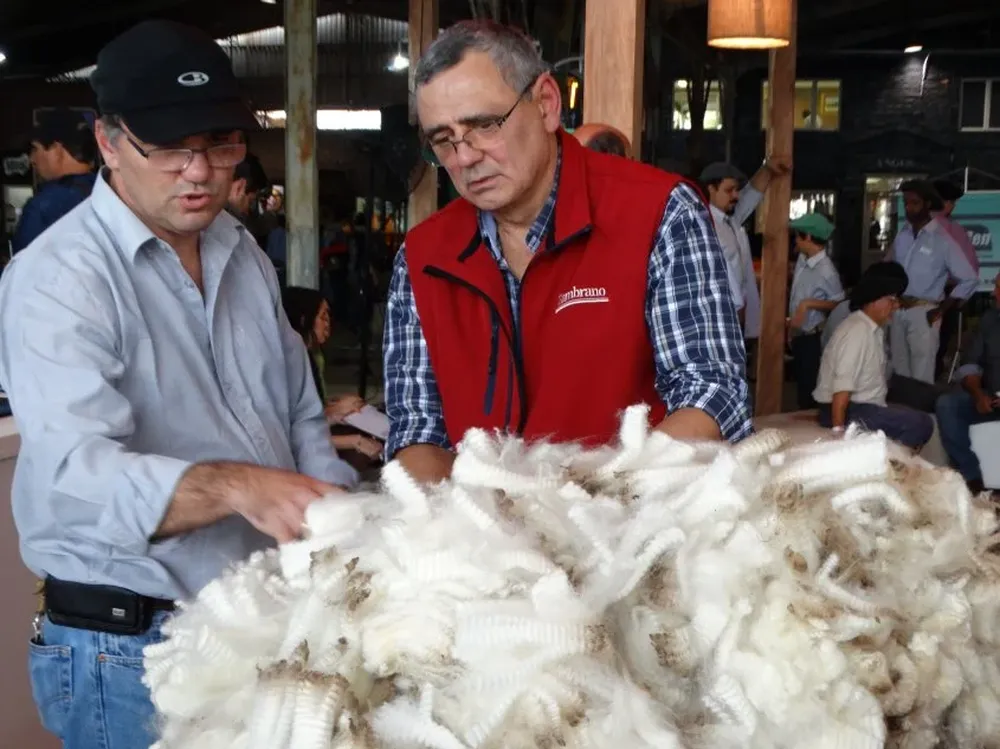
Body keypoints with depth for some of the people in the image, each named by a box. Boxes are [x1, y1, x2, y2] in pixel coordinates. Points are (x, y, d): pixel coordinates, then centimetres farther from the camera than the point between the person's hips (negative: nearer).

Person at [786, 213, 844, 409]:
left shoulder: (826, 271, -21)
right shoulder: (802, 260, 3)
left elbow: (839, 304, -15)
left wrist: (809, 304, -23)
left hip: (813, 338, -8)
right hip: (799, 335, 8)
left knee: (811, 391, 1)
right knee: (802, 387, 18)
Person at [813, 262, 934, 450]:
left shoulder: (875, 330, 11)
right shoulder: (858, 330, -17)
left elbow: (870, 380, 12)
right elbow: (842, 386, -23)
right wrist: (838, 430, -26)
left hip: (864, 406, 10)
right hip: (847, 411, -10)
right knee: (921, 423, -16)